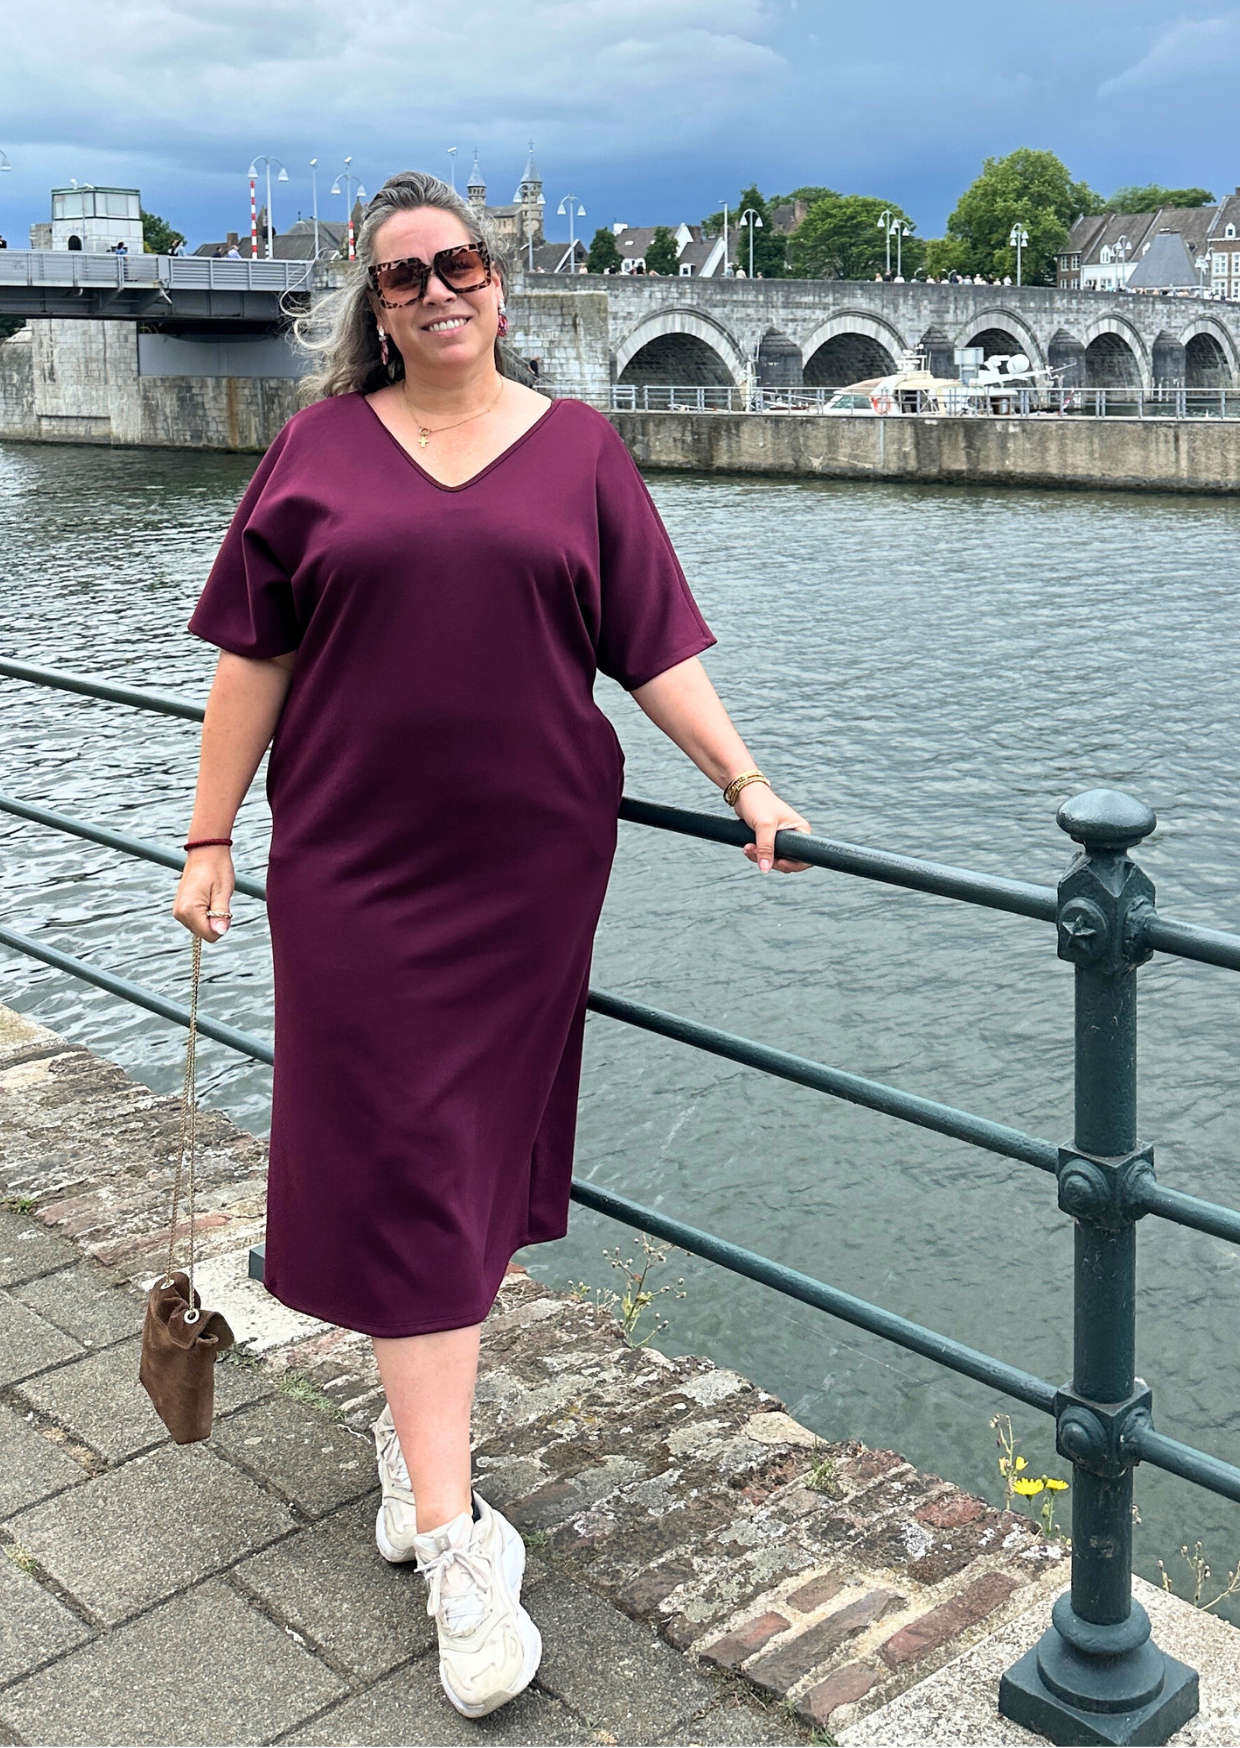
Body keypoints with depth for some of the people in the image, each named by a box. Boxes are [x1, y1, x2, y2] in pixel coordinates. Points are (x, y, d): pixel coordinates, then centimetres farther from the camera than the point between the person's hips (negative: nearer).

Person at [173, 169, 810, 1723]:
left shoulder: (578, 448, 7)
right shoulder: (320, 446, 6)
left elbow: (656, 647, 5)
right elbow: (252, 653, 6)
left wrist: (748, 787, -3)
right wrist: (208, 838, 3)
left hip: (531, 864, 1)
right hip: (355, 865, -1)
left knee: (485, 1147, 8)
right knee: (400, 1162, -3)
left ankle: (414, 1407, 31)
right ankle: (452, 1533, 1)